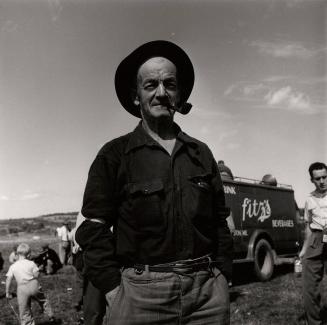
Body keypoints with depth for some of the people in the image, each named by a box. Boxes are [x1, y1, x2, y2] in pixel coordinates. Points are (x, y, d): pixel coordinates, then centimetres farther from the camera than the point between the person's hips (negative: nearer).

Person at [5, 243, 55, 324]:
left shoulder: (12, 266, 2)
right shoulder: (31, 263, -3)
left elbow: (8, 279, -1)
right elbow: (36, 275, -6)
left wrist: (7, 292, 6)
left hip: (22, 289, 0)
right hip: (33, 285, 0)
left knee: (24, 311, 10)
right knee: (43, 300, 24)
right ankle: (51, 316, 32)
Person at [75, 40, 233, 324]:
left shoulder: (201, 153, 11)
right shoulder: (115, 155, 1)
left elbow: (220, 223, 13)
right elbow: (94, 228, -3)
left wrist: (222, 279, 6)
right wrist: (114, 290, -9)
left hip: (208, 291, 3)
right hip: (140, 294, -3)